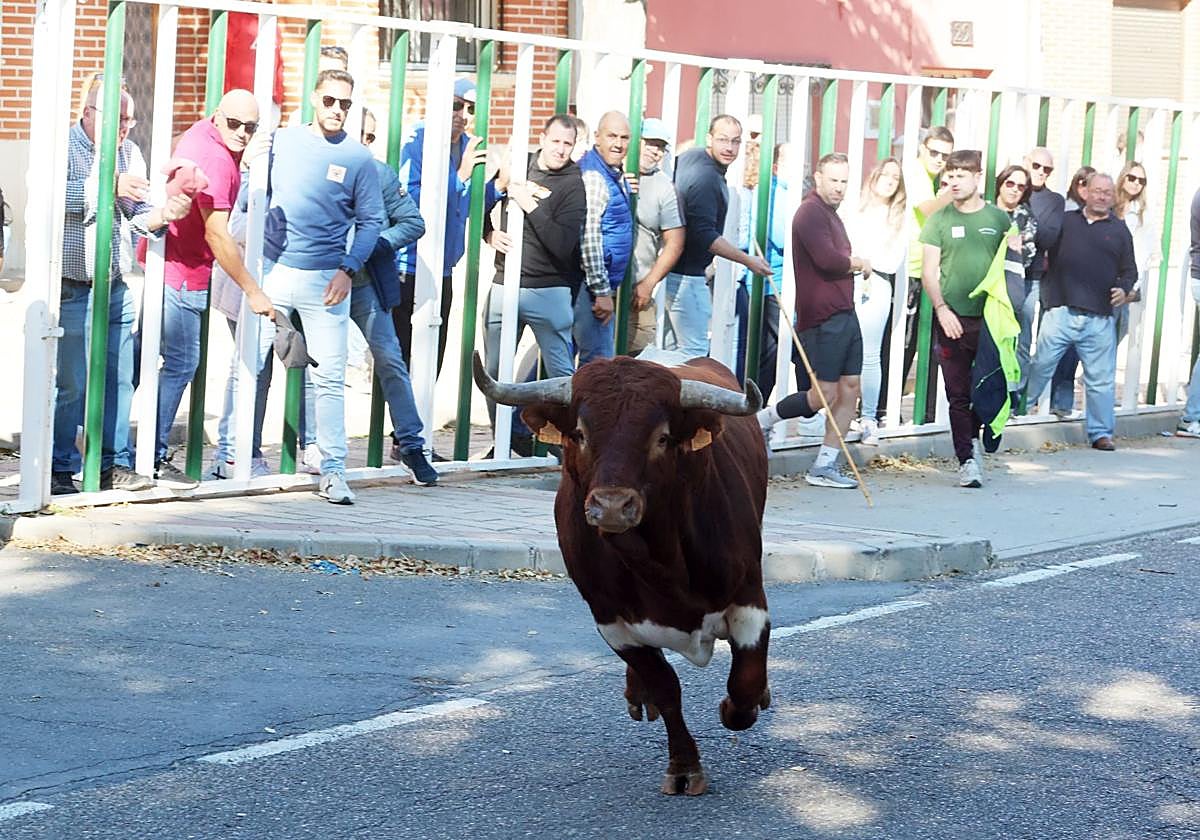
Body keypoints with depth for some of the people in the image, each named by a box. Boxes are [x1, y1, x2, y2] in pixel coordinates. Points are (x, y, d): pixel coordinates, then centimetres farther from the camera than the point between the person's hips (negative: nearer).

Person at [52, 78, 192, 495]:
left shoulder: (127, 152, 12)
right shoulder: (62, 146, -6)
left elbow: (139, 215, 12)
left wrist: (163, 214, -10)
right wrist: (109, 186, -31)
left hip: (116, 288, 6)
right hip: (72, 289, -6)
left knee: (119, 380, 6)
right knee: (72, 385, -4)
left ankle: (115, 465, 14)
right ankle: (60, 471, 6)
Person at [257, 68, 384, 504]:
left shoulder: (358, 158, 0)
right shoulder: (281, 140, 4)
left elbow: (370, 221, 2)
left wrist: (348, 270, -7)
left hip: (324, 282, -1)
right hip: (271, 271, 1)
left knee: (330, 378, 0)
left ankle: (333, 471, 3)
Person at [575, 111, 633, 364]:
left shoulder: (616, 173, 13)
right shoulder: (592, 176, -17)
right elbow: (588, 237, -21)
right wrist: (601, 291, -21)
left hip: (606, 284, 10)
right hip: (591, 285, -10)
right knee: (599, 361, -11)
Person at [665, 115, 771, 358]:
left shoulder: (689, 156, 7)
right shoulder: (707, 180, -22)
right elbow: (705, 236, -25)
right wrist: (748, 261, -18)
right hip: (687, 276, -11)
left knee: (672, 347, 16)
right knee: (694, 353, -10)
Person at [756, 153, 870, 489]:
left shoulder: (831, 214, 21)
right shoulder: (811, 212, -11)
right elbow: (827, 259, -22)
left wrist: (852, 263, 0)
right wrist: (858, 263, -4)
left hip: (844, 313, 10)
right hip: (822, 316, -10)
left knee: (850, 388, 5)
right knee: (824, 394, -9)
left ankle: (824, 467, 9)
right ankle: (761, 420, 10)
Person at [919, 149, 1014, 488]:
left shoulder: (999, 219, 7)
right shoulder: (940, 219, 6)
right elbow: (929, 270, 3)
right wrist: (941, 308, -10)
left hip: (989, 318, 1)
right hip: (952, 319, -1)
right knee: (958, 393, -1)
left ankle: (973, 440, 25)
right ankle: (967, 460, 3)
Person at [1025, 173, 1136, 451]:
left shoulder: (1119, 230, 12)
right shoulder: (1065, 221, 10)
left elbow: (1129, 270, 16)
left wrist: (1124, 289, -4)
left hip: (1099, 318, 1)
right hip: (1060, 311, -1)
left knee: (1101, 378, 4)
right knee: (1040, 366, -1)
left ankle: (1101, 433, 11)